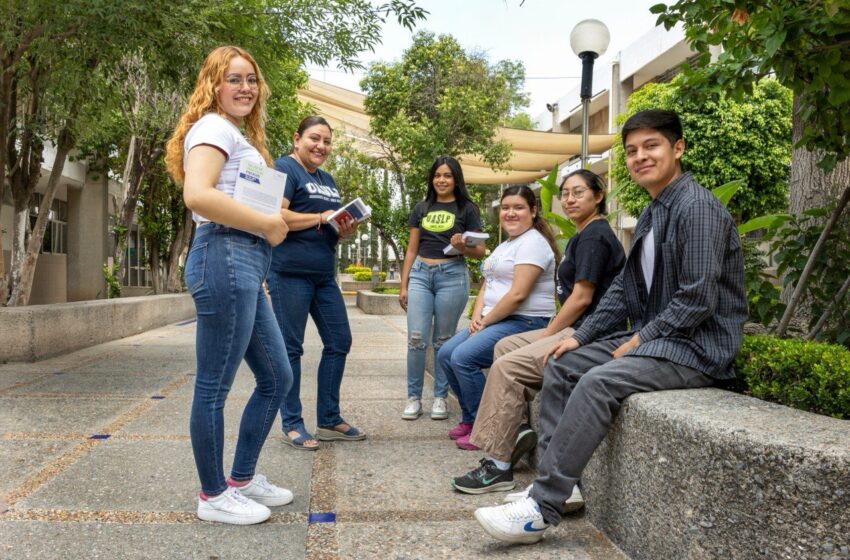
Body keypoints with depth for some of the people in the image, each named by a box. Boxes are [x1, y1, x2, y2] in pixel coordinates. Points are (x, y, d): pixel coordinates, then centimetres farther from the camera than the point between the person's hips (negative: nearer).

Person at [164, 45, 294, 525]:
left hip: (246, 266, 11)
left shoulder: (237, 134, 26)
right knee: (214, 386, 0)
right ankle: (214, 496, 14)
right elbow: (198, 195, -23)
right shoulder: (214, 126, -6)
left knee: (277, 378, 14)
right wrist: (267, 224, -15)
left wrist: (274, 216, 9)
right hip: (225, 258, -11)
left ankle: (243, 478, 27)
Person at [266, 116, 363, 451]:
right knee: (290, 347, 0)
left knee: (339, 341, 8)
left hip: (324, 274, 9)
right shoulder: (285, 169, -4)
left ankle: (328, 420, 19)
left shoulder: (328, 180, 21)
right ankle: (292, 424, 10)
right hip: (290, 272, -8)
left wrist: (345, 230, 3)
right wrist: (320, 217, -17)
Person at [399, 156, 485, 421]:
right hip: (420, 273, 2)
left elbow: (480, 251, 2)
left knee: (443, 340, 4)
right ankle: (414, 397, 6)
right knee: (416, 338, -5)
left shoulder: (467, 209, 3)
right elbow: (412, 249, 14)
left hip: (452, 275, -2)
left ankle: (440, 397, 15)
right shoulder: (421, 208, 12)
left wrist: (462, 247, -20)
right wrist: (403, 285, 9)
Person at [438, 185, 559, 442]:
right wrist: (477, 317, -1)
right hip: (495, 321, 10)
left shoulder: (533, 243, -13)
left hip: (525, 322, -10)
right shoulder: (505, 246, 19)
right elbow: (487, 285, 18)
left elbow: (517, 295, -21)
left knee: (463, 357, -23)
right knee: (445, 354, 2)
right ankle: (470, 419, 13)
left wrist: (485, 322, -14)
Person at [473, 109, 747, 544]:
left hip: (697, 346, -10)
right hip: (652, 337, 10)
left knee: (598, 382, -28)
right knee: (561, 366, 4)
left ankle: (542, 509, -22)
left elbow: (698, 299, -22)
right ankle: (553, 482, 3)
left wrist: (637, 341, -16)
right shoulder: (651, 215, 15)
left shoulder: (698, 208, -15)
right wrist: (580, 336, 7)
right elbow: (624, 288, 16)